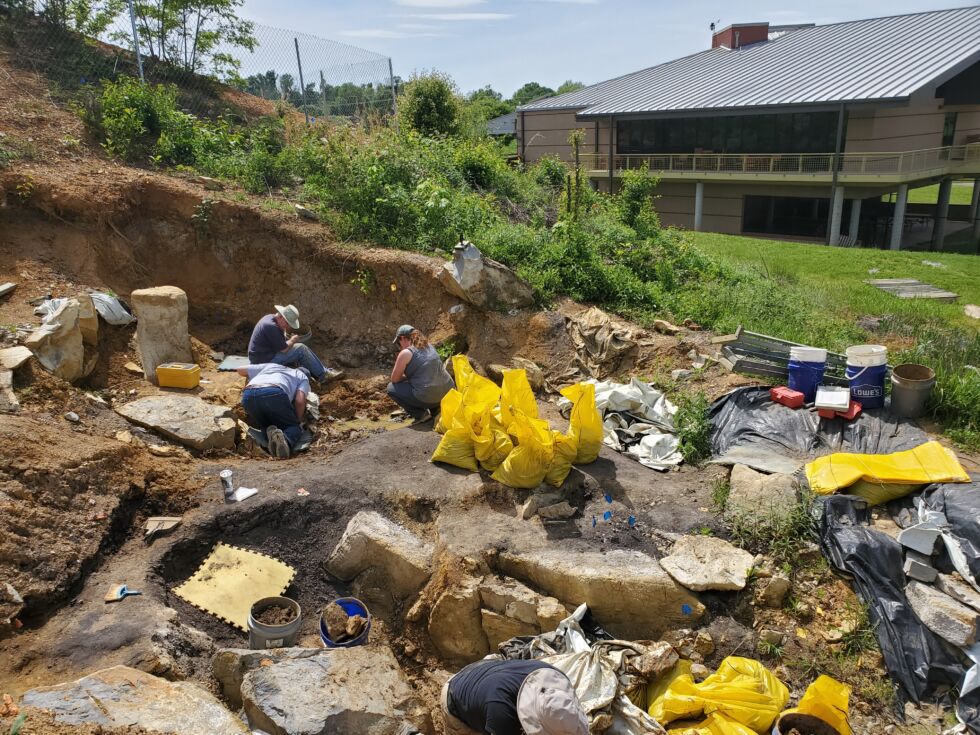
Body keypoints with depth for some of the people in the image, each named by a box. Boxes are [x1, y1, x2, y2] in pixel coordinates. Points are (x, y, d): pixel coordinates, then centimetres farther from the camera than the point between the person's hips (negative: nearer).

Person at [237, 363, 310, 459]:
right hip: (274, 394, -4)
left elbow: (240, 370, 42)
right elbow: (299, 400, 10)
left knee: (264, 425, 27)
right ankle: (285, 440, -22)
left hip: (248, 396, 4)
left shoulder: (271, 365, 40)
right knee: (295, 428, 14)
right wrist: (298, 422, 23)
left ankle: (271, 432, -10)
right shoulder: (303, 378, 29)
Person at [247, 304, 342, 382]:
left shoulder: (270, 318, 7)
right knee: (301, 349, -14)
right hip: (264, 361, -10)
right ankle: (324, 375, -7)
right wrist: (292, 340, -3)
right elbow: (284, 349, -20)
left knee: (301, 350, 8)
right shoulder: (271, 327, -26)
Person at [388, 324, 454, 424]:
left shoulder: (405, 353, -8)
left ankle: (420, 414, 3)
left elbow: (394, 379, 1)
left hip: (428, 398, -8)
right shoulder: (428, 346, 14)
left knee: (391, 388, 10)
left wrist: (406, 377, 18)